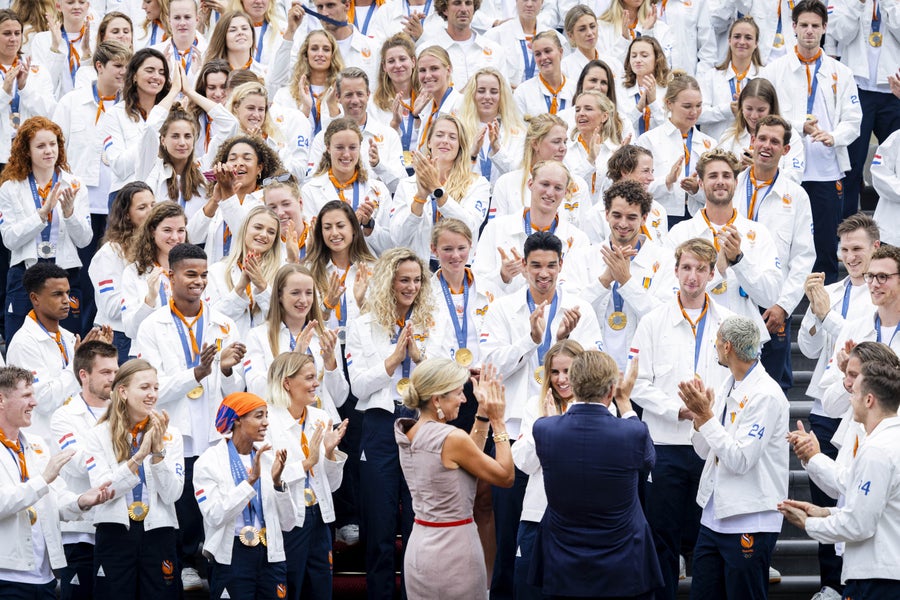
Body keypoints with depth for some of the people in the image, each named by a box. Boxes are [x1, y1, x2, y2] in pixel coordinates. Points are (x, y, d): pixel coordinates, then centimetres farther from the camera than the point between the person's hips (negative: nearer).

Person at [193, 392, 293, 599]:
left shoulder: (270, 459, 6)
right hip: (231, 558, -4)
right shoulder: (210, 461, -4)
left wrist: (277, 482, -11)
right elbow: (214, 517, -16)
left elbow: (287, 524, 4)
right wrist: (251, 480, -21)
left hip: (271, 556, 4)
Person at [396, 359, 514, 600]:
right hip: (453, 548, -8)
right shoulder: (452, 438, -20)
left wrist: (482, 415, 11)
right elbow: (506, 476, -11)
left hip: (419, 544, 8)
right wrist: (498, 421, -6)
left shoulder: (408, 434, 4)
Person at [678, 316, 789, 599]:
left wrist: (706, 415, -20)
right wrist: (698, 413, -3)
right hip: (714, 516, 9)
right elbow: (705, 451, 15)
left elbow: (740, 460, -23)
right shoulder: (726, 389, 10)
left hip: (749, 521, -9)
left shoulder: (765, 395, -17)